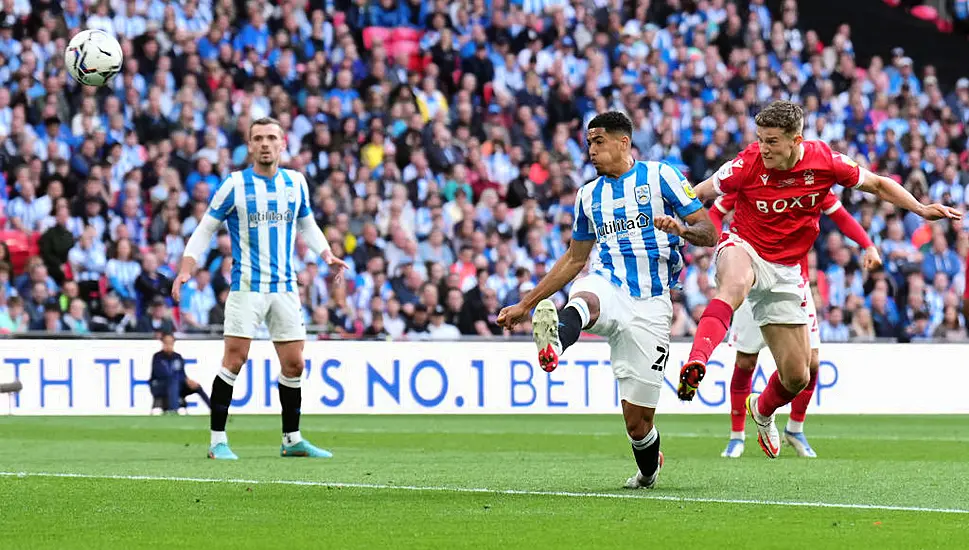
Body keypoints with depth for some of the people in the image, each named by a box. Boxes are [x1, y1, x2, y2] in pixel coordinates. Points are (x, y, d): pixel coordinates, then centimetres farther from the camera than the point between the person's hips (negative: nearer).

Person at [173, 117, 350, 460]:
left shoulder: (296, 183, 8)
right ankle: (217, 440, -4)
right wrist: (186, 268, -10)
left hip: (285, 287, 4)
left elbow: (307, 224, 23)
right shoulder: (235, 184, -3)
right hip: (246, 285, -4)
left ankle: (292, 439, 17)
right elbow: (206, 229, 2)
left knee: (293, 364, 4)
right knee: (235, 359, -10)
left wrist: (327, 255, 7)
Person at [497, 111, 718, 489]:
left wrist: (681, 229, -23)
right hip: (606, 286, 3)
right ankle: (553, 343, -72)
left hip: (650, 304, -3)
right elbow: (574, 259, 28)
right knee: (584, 301, -39)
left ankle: (648, 469, 29)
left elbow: (709, 233, 0)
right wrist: (525, 305, 26)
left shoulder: (660, 176, 3)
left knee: (637, 418, -3)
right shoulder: (589, 195, 18)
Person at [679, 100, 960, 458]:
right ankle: (696, 363, -60)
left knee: (796, 377, 5)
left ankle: (763, 410, 40)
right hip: (745, 250, -3)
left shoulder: (824, 161, -11)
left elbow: (877, 185, 4)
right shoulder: (748, 165, -16)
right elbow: (700, 194, -2)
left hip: (785, 272, 3)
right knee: (735, 286, -44)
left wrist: (921, 209, -4)